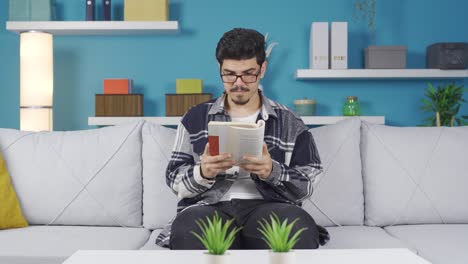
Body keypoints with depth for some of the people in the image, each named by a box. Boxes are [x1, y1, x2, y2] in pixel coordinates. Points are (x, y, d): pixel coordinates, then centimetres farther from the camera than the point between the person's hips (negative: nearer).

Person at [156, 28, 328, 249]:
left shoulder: (290, 123, 13)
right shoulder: (195, 118, 15)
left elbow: (306, 187, 7)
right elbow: (175, 181, 9)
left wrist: (273, 172, -13)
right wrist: (202, 173, -13)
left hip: (269, 207, 0)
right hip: (211, 206, 0)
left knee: (298, 226, -36)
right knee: (187, 230, -36)